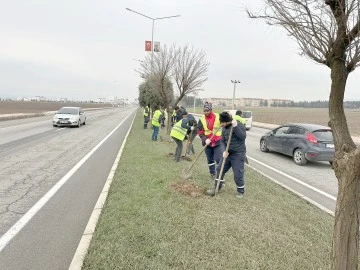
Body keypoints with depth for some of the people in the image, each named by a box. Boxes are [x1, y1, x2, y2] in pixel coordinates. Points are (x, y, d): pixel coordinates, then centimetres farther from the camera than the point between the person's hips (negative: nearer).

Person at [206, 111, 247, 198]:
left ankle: (240, 191, 19)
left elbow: (243, 137, -26)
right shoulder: (224, 128, 6)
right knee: (220, 169, 8)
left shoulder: (239, 125, -12)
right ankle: (216, 188, 23)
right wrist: (224, 151, -11)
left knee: (238, 174, -3)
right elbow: (222, 141, 6)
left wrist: (235, 126, -33)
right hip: (228, 153, 7)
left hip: (238, 154, -6)